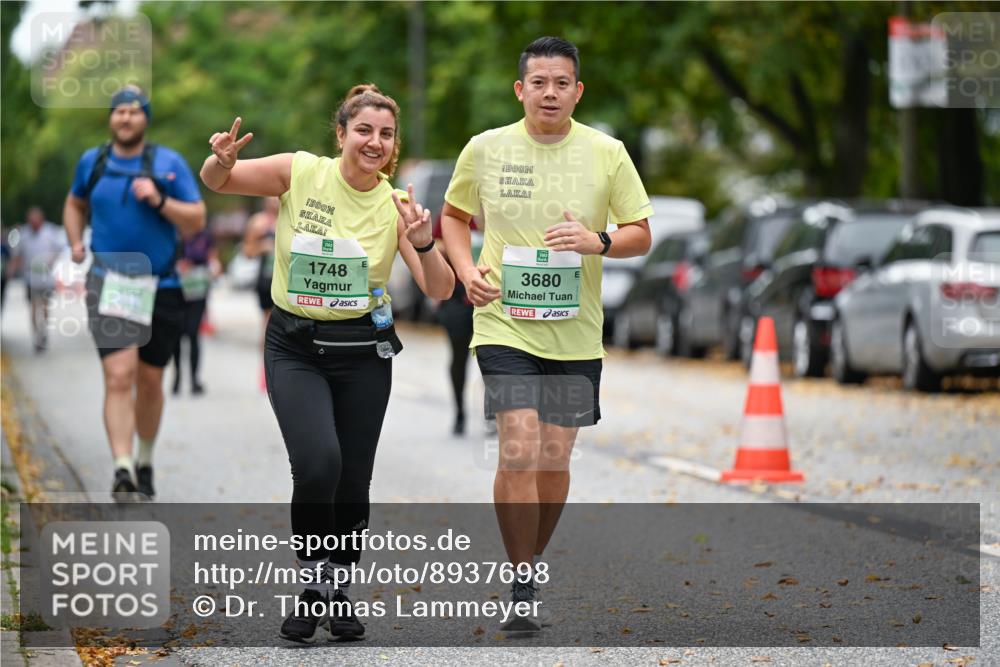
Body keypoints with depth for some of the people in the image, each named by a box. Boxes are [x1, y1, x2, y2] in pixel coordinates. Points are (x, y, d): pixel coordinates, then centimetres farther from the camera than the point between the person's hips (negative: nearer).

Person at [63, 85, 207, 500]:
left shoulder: (169, 164, 1)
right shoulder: (92, 162, 7)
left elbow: (196, 221, -1)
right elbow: (75, 204, 26)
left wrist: (160, 201, -17)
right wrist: (76, 242, 9)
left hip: (160, 288, 1)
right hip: (109, 286, -1)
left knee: (149, 381, 11)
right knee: (119, 376, -17)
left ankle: (145, 461, 33)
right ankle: (123, 469, -24)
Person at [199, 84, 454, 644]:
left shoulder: (394, 205, -4)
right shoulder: (301, 172, -8)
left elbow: (440, 291, -6)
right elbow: (215, 182, 2)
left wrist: (424, 245, -25)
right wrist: (223, 160, -21)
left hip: (363, 350, 2)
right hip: (295, 346, -2)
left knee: (352, 482, 3)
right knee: (318, 462, -23)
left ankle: (339, 587, 28)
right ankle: (316, 581, -1)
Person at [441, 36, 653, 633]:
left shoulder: (607, 153, -1)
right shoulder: (486, 149, -1)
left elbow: (641, 235, 5)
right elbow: (455, 215, 15)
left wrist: (598, 241, -16)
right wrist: (466, 270, -3)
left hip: (574, 332, 2)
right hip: (504, 323, -2)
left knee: (554, 460, 7)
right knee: (519, 452, -15)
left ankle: (534, 560, 31)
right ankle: (522, 589, -6)